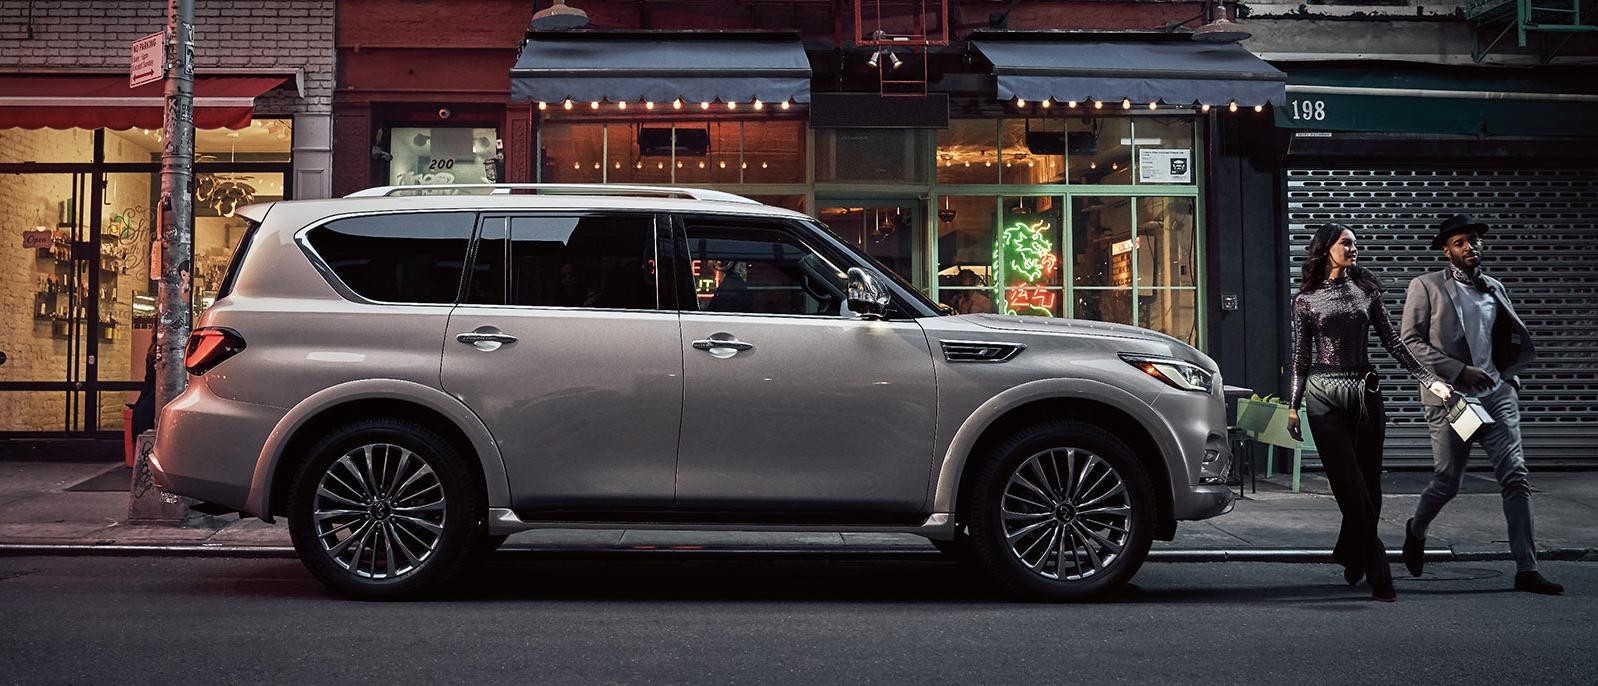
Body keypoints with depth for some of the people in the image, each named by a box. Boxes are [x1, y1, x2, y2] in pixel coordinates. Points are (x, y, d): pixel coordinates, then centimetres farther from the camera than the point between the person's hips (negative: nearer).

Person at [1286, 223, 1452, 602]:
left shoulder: (1366, 289, 9)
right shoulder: (1306, 299, 3)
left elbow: (1393, 342, 8)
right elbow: (1301, 358, 7)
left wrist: (1429, 379, 0)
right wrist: (1293, 406, 4)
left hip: (1366, 393, 3)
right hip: (1325, 396, -3)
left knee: (1370, 487, 5)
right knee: (1353, 491, -7)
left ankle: (1351, 556, 27)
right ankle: (1379, 577, -2)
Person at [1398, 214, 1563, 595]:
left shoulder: (1494, 289, 15)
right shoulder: (1426, 287, 0)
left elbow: (1521, 342, 25)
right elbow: (1410, 341, -8)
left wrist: (1507, 374, 6)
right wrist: (1460, 371, -15)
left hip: (1497, 394, 4)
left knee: (1515, 478, -6)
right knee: (1447, 482, 4)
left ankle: (1526, 569, -6)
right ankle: (1416, 530, 35)